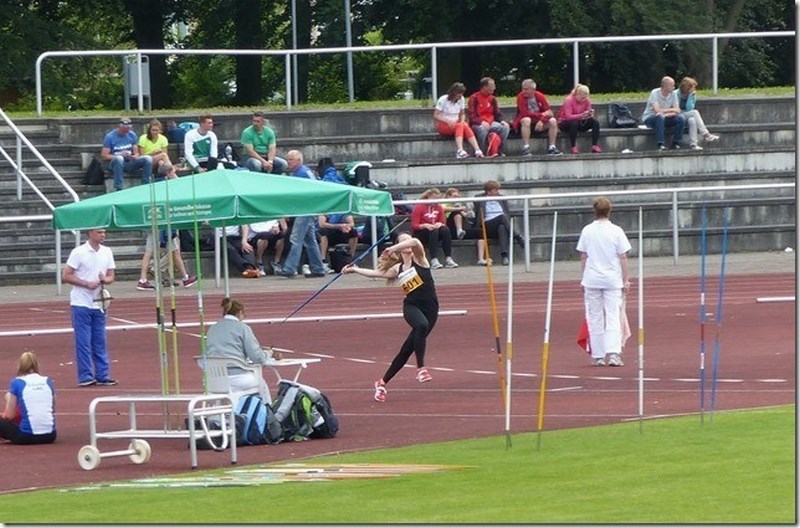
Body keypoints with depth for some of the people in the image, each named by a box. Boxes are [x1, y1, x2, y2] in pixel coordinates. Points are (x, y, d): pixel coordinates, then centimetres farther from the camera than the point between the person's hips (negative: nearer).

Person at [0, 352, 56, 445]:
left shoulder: (17, 383, -2)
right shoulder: (48, 382, 9)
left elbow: (10, 415, 0)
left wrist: (8, 399, 20)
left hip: (27, 437, -4)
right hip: (49, 437, 4)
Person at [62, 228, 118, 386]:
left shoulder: (107, 252, 9)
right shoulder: (79, 253, -8)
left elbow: (111, 276, 11)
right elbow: (66, 276, -9)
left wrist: (105, 280, -12)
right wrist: (87, 284, -17)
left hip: (98, 304, 5)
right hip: (81, 303, -5)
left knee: (100, 341, 7)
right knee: (83, 342, -3)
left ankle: (102, 375, 11)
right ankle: (85, 377, 0)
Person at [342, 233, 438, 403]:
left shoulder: (419, 260, 3)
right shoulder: (398, 269, 12)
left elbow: (415, 242, -17)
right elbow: (376, 273, 20)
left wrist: (391, 249, -18)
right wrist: (354, 269, 23)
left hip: (430, 308, 0)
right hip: (411, 306, 0)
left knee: (407, 349, -1)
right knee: (421, 325, -36)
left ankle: (383, 383, 14)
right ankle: (421, 368, -32)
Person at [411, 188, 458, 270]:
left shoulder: (439, 207, 7)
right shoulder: (419, 207, -7)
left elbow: (443, 223, 6)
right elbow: (414, 226, -11)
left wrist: (440, 224, -19)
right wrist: (425, 225, -30)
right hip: (420, 233, -4)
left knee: (446, 229, -27)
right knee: (434, 231, -36)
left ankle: (448, 259, -34)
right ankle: (434, 260, -47)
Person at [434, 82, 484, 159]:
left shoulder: (461, 99, 7)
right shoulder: (443, 100, -9)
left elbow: (462, 114, 14)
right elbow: (435, 115, -12)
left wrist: (462, 121, -10)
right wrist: (448, 121, -26)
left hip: (455, 123, 5)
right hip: (442, 125, -5)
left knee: (466, 127, -29)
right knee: (459, 126, -35)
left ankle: (477, 150, -43)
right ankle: (459, 151, -53)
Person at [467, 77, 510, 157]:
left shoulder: (492, 98, 13)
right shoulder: (474, 98, -4)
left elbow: (497, 114, 15)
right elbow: (471, 116, -11)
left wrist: (502, 121, -8)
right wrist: (482, 122, -27)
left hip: (491, 122, 5)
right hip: (478, 124, -5)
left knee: (505, 127, -20)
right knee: (482, 129, -40)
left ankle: (499, 151, -16)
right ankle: (485, 153, -29)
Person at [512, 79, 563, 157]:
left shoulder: (540, 96, -4)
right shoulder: (521, 97, -13)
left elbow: (549, 112, -9)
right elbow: (524, 113, -22)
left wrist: (541, 120, -27)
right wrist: (541, 114, -23)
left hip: (539, 122, 3)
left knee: (553, 121, -20)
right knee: (526, 120, -37)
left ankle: (552, 147, -16)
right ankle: (526, 148, -37)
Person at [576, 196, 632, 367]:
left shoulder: (587, 231, 0)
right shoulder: (616, 231, -5)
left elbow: (583, 257, 4)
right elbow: (623, 258, -3)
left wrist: (584, 278, 14)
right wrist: (625, 280, 4)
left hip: (592, 280, 1)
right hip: (612, 279, -1)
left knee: (595, 319, 9)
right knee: (613, 317, -1)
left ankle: (598, 356, 11)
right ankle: (613, 353, -16)